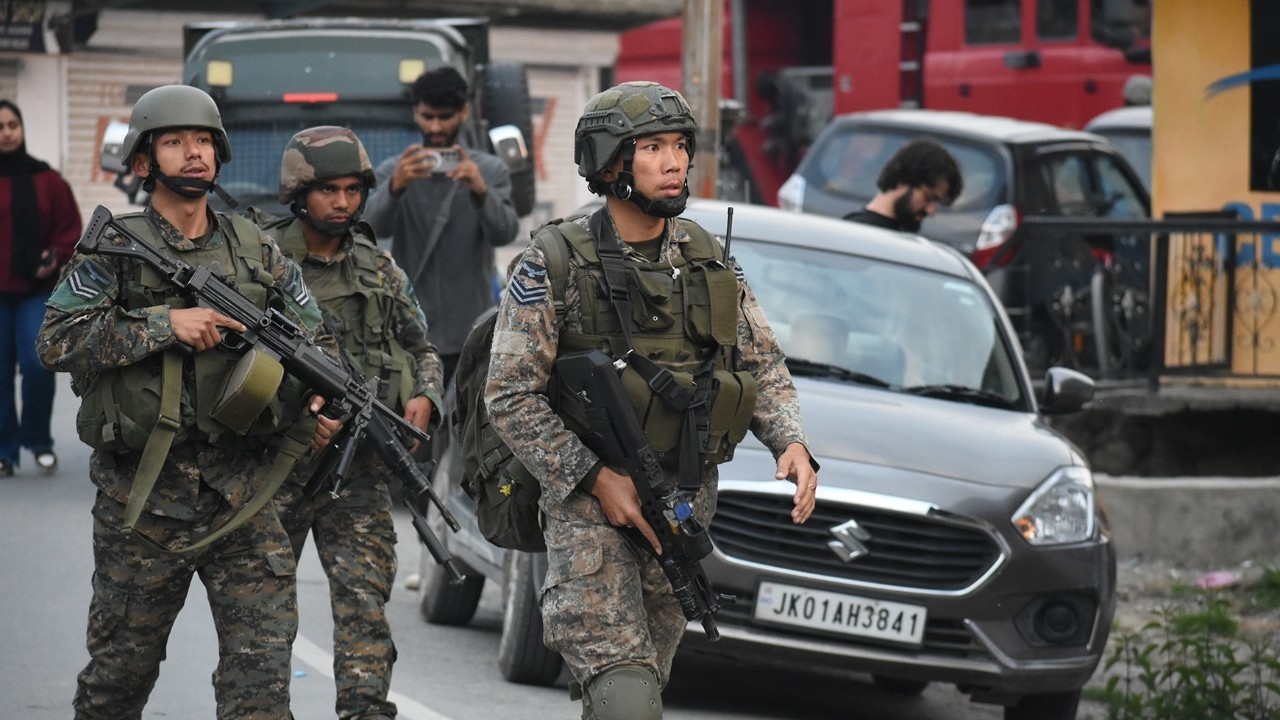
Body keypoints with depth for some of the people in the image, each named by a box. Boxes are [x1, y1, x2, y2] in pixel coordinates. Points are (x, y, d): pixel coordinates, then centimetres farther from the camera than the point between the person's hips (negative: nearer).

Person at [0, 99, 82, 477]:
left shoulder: (47, 180, 3)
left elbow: (70, 227, 5)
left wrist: (56, 258, -12)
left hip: (36, 291, 0)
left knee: (38, 366, -8)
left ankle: (38, 440, 12)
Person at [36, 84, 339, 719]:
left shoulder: (257, 253, 10)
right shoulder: (113, 250, -1)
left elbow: (317, 339, 18)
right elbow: (57, 342, -13)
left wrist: (320, 398, -3)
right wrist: (164, 324, -19)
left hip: (241, 494, 2)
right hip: (142, 502, -2)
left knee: (263, 662, -6)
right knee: (121, 665, 10)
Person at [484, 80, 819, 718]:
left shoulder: (708, 259, 8)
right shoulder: (555, 265, -7)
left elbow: (764, 366, 14)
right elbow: (510, 396, -9)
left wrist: (791, 443, -6)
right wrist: (595, 478, -17)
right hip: (590, 505, -5)